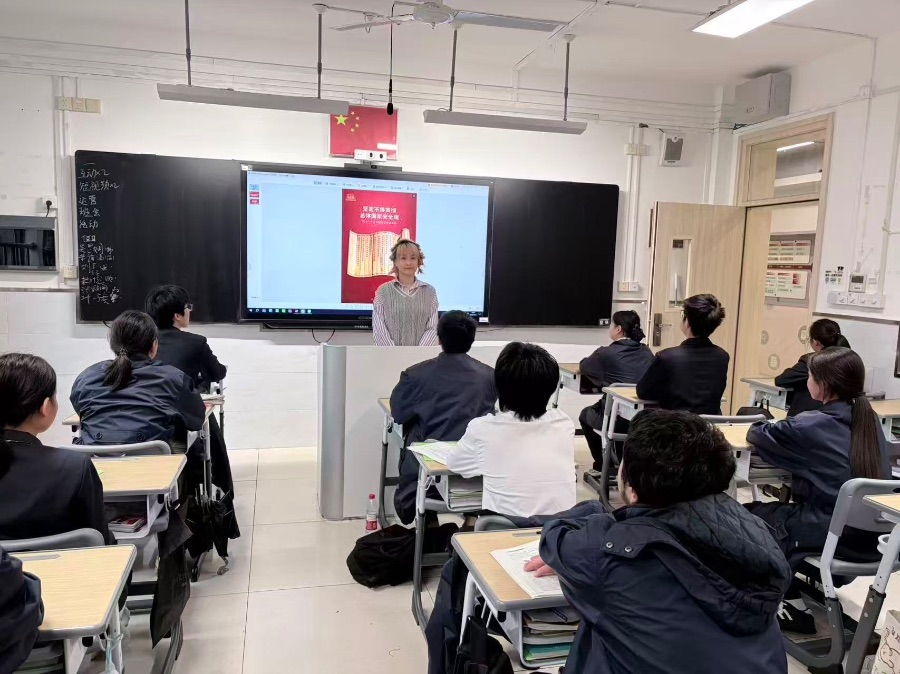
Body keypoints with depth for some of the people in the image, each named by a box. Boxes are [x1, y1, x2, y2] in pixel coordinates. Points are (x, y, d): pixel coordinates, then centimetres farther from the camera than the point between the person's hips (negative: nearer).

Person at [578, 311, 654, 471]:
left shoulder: (606, 353, -9)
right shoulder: (647, 353, 5)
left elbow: (581, 368, 10)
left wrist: (600, 368, 31)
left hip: (616, 419, -5)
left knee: (585, 414, 29)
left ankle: (602, 463, 30)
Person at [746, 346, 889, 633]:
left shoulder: (811, 425, -16)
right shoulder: (868, 419, 3)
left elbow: (757, 435, -3)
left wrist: (764, 427, 18)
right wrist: (786, 431, 13)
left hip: (834, 530, -7)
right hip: (873, 528, 7)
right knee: (784, 507, 27)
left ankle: (792, 607, 18)